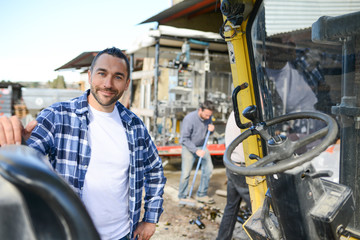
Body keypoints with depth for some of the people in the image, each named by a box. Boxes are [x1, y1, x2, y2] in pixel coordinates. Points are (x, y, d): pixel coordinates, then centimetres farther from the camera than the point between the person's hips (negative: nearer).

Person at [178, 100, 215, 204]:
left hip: (201, 146, 6)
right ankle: (182, 197, 13)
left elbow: (210, 129, 13)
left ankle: (201, 195, 15)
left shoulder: (208, 117, -7)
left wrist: (211, 128, -12)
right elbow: (185, 139, -21)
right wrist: (196, 150, -26)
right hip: (189, 147, -6)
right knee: (186, 173, -6)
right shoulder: (189, 119, -25)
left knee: (208, 168, 2)